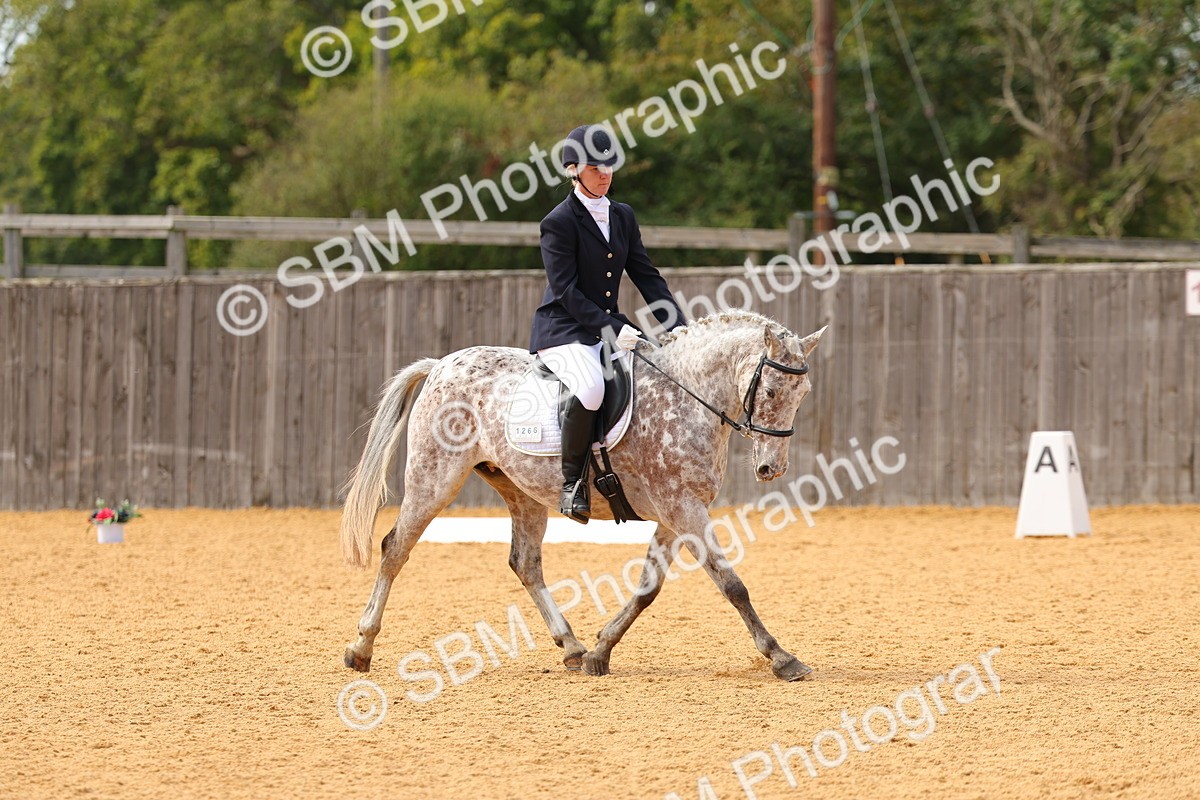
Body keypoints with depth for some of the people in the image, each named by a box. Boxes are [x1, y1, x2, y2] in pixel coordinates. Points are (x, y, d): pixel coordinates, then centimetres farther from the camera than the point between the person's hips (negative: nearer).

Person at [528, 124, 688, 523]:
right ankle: (572, 481, -22)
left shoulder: (623, 216, 13)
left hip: (610, 330, 8)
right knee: (590, 389, -36)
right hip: (563, 331, -8)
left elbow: (647, 276, 11)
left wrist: (678, 327, -1)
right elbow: (566, 290, -15)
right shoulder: (559, 223, -9)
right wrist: (611, 329, -23)